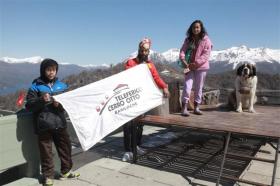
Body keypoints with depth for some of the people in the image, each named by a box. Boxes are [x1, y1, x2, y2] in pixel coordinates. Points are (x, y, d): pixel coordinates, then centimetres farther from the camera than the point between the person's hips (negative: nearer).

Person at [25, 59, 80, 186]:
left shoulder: (61, 85, 9)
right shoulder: (36, 86, -1)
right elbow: (29, 105, -4)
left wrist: (60, 104, -8)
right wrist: (42, 101, -20)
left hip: (60, 123, 3)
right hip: (43, 126, -3)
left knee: (65, 147, 12)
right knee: (46, 151, 5)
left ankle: (66, 171, 31)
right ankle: (48, 176, 23)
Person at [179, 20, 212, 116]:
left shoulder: (206, 40, -2)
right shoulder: (188, 40, 9)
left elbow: (206, 54, -10)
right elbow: (182, 51, 2)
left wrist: (196, 63, -18)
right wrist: (184, 62, -17)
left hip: (201, 67, -1)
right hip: (189, 66, 1)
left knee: (199, 87, 7)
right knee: (187, 86, -9)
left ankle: (196, 107, 17)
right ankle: (184, 108, -7)